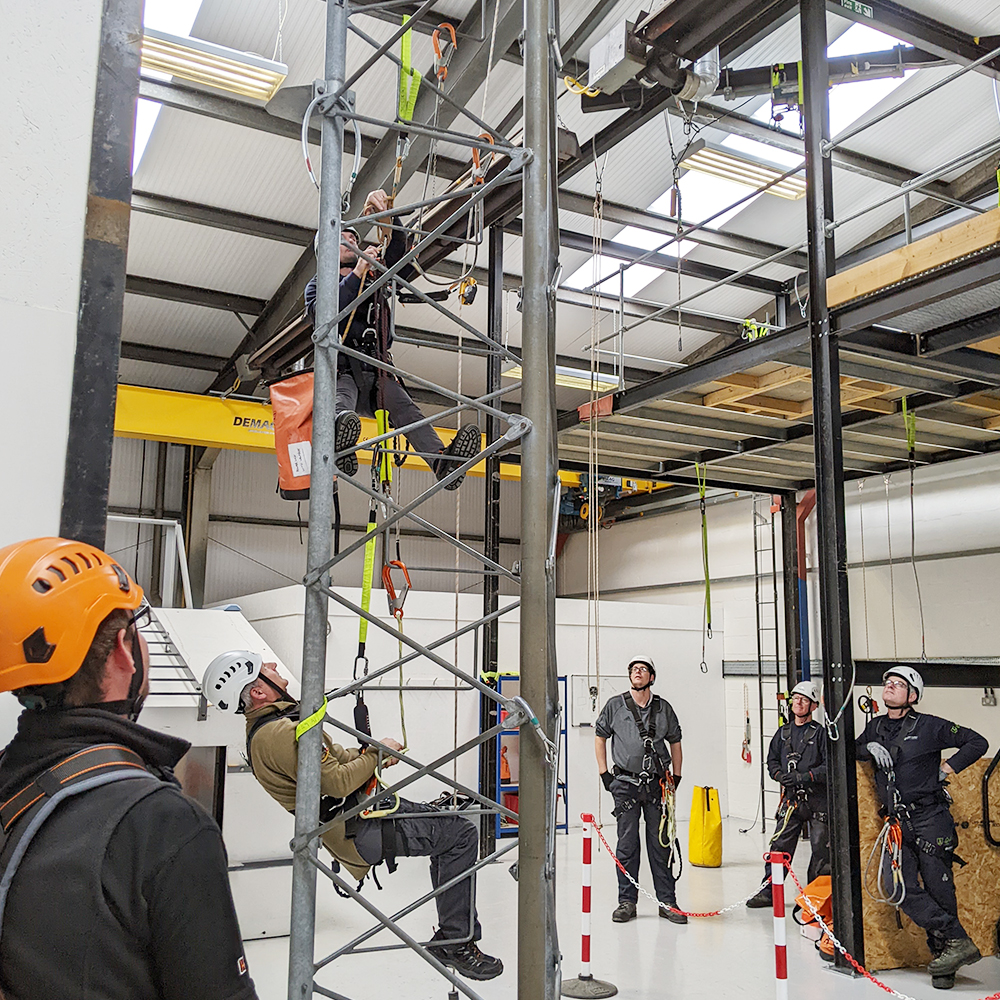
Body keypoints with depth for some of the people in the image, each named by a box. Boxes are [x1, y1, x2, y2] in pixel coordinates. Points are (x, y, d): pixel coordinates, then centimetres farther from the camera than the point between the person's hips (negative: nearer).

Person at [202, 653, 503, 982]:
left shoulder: (264, 728, 11)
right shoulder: (281, 733, -24)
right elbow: (338, 782, -26)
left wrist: (370, 756, 3)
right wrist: (376, 752, -10)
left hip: (368, 805, 11)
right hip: (360, 831, -11)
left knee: (451, 823, 19)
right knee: (461, 834, -12)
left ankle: (446, 937, 22)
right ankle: (458, 944, -4)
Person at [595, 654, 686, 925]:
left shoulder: (664, 708, 7)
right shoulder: (614, 706, 3)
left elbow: (675, 742, 17)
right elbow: (600, 737, 11)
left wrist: (676, 776, 11)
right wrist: (604, 773, 4)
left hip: (657, 784, 1)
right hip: (625, 784, -1)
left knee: (660, 843, 4)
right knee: (627, 844, 3)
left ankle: (667, 902, 12)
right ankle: (627, 901, 13)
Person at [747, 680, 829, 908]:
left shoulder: (821, 733, -3)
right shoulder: (783, 733, 13)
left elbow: (830, 765, -10)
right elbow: (772, 760, 18)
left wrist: (805, 777, -18)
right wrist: (781, 775, -2)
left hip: (818, 798, -4)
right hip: (791, 798, 4)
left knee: (821, 849, 3)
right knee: (780, 845, 2)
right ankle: (768, 891, 9)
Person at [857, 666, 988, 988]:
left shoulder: (929, 726, -4)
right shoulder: (875, 727, 11)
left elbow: (977, 742, 0)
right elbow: (852, 751, 20)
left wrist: (946, 769, -5)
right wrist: (870, 748, 0)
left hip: (931, 819, -5)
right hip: (898, 823, 5)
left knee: (938, 888, -4)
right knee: (903, 889, -6)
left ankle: (945, 949, 12)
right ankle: (957, 942, 3)